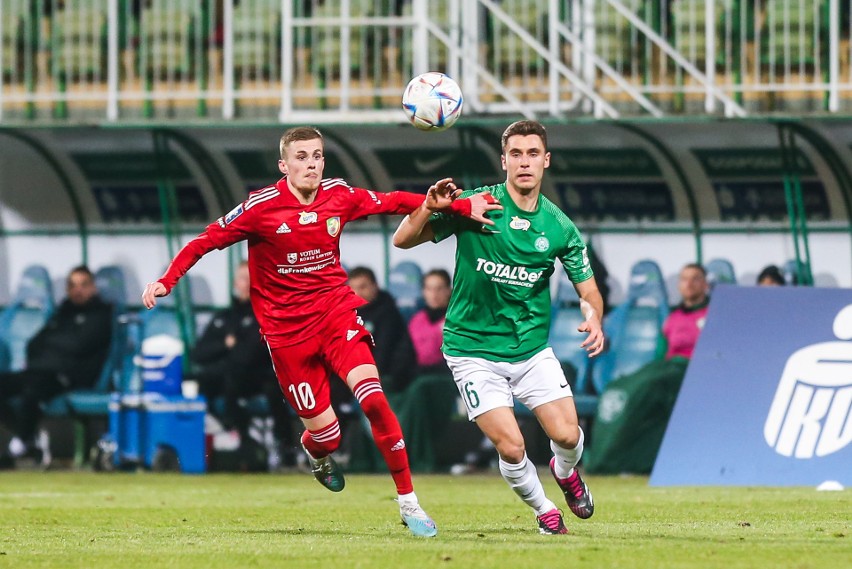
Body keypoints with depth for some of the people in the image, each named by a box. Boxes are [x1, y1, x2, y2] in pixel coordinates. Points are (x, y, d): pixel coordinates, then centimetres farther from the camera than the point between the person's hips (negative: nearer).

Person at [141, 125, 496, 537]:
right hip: (286, 329, -2)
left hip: (335, 311, 2)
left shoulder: (339, 196, 0)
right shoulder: (262, 207, -10)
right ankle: (315, 451, 38)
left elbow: (393, 202, 9)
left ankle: (408, 502, -11)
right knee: (325, 433, -5)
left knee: (372, 395, -20)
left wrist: (461, 206, 2)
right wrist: (166, 281, -15)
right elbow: (207, 240, -4)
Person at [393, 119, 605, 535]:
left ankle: (565, 472, 30)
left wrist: (593, 316, -17)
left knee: (567, 434, -8)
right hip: (474, 350, -3)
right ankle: (545, 511, 17)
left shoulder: (559, 227, -2)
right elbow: (403, 240, -11)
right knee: (511, 446, -13)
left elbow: (588, 289, 6)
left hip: (531, 347, 3)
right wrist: (430, 207, -31)